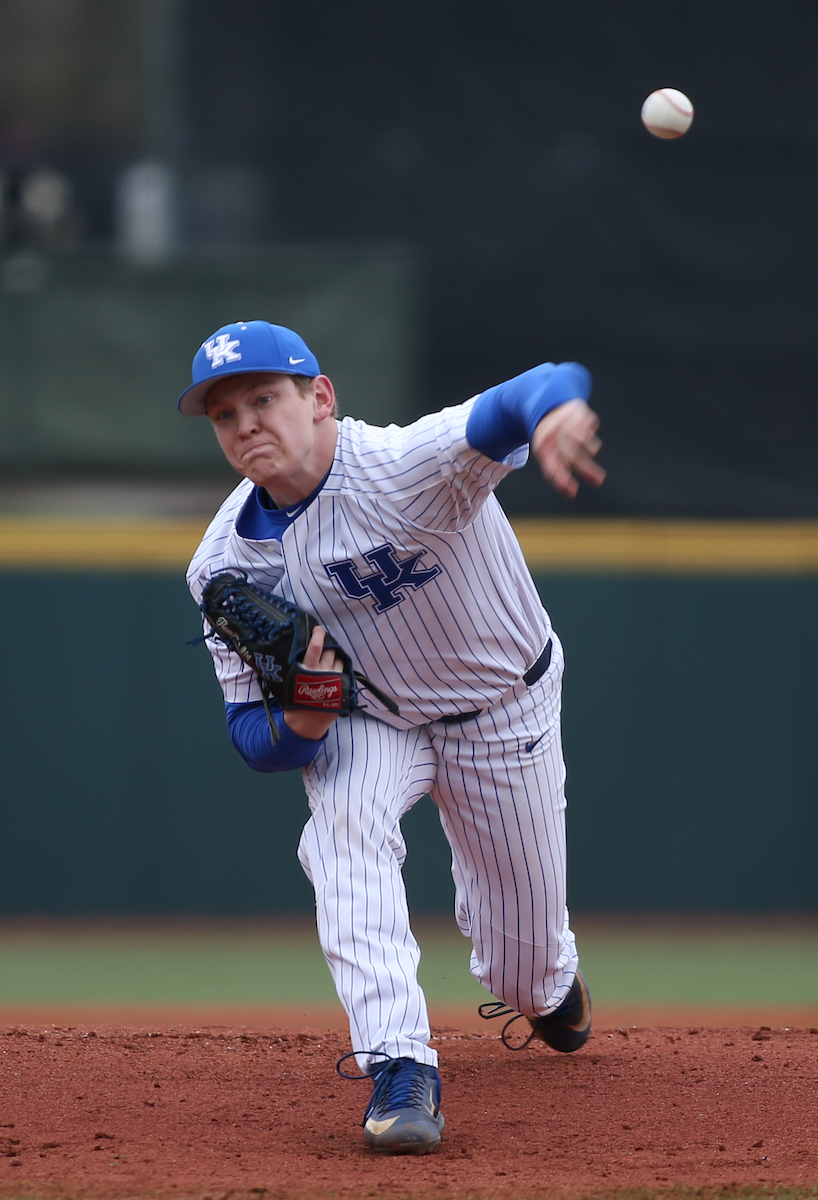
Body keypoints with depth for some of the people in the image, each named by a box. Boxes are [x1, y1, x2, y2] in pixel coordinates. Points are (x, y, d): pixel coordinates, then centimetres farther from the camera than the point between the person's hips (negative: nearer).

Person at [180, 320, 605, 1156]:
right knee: (343, 829, -32)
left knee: (523, 974, 9)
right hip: (366, 721, 2)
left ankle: (549, 982, 49)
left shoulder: (408, 466, -36)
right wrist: (303, 718, -40)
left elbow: (520, 406, -57)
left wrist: (554, 410, -83)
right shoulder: (226, 563, -19)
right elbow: (253, 741, -15)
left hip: (504, 712, -2)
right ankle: (399, 1070, -31)